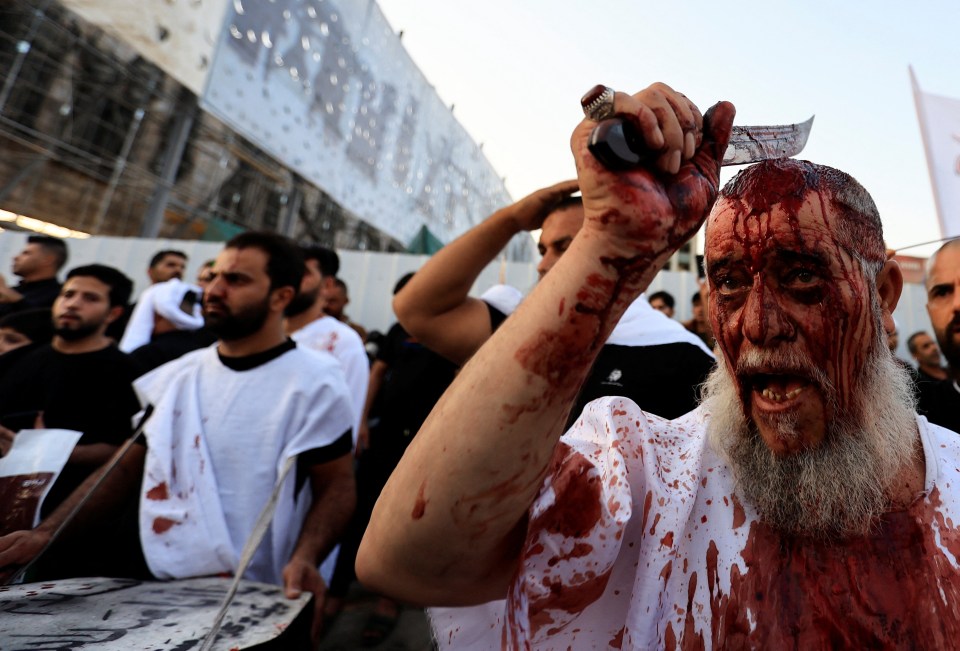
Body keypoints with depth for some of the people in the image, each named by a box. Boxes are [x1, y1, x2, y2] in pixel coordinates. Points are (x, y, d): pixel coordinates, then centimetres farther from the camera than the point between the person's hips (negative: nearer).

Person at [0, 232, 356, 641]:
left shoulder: (314, 382, -12)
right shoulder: (175, 375, 6)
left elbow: (336, 487, -11)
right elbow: (125, 468, 13)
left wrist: (304, 559, -25)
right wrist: (45, 533, 3)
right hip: (156, 588, 5)